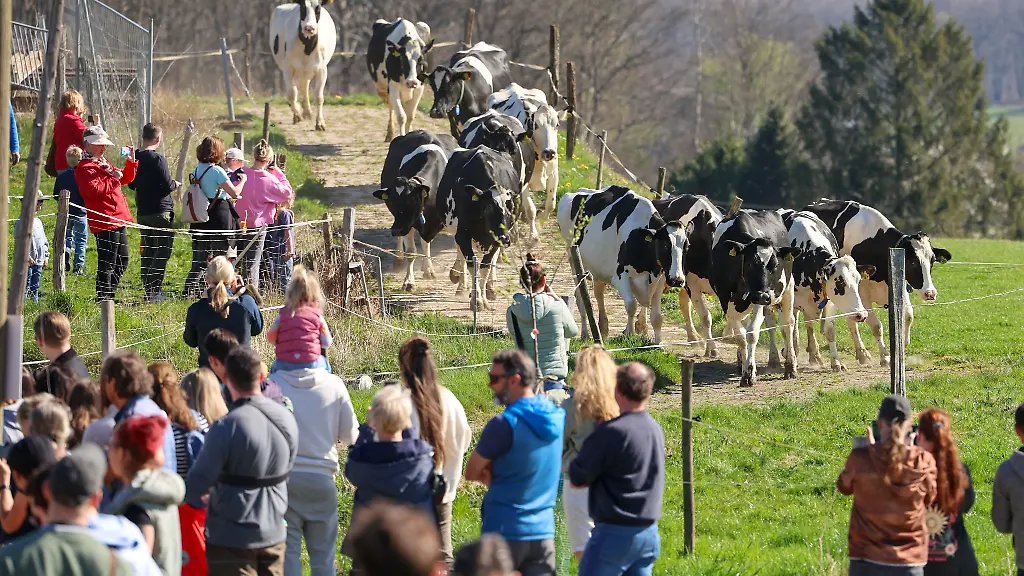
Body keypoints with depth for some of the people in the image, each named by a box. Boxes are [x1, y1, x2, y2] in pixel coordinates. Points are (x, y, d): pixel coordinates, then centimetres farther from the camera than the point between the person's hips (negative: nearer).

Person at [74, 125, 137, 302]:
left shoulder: (103, 164, 22)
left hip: (118, 220, 11)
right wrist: (113, 179, -18)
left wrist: (131, 163, 15)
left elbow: (125, 178, 31)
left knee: (122, 261, 18)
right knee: (107, 263, -9)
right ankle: (103, 298, -4)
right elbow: (93, 189, -25)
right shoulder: (85, 168, -10)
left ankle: (109, 294, 26)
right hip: (105, 222, -11)